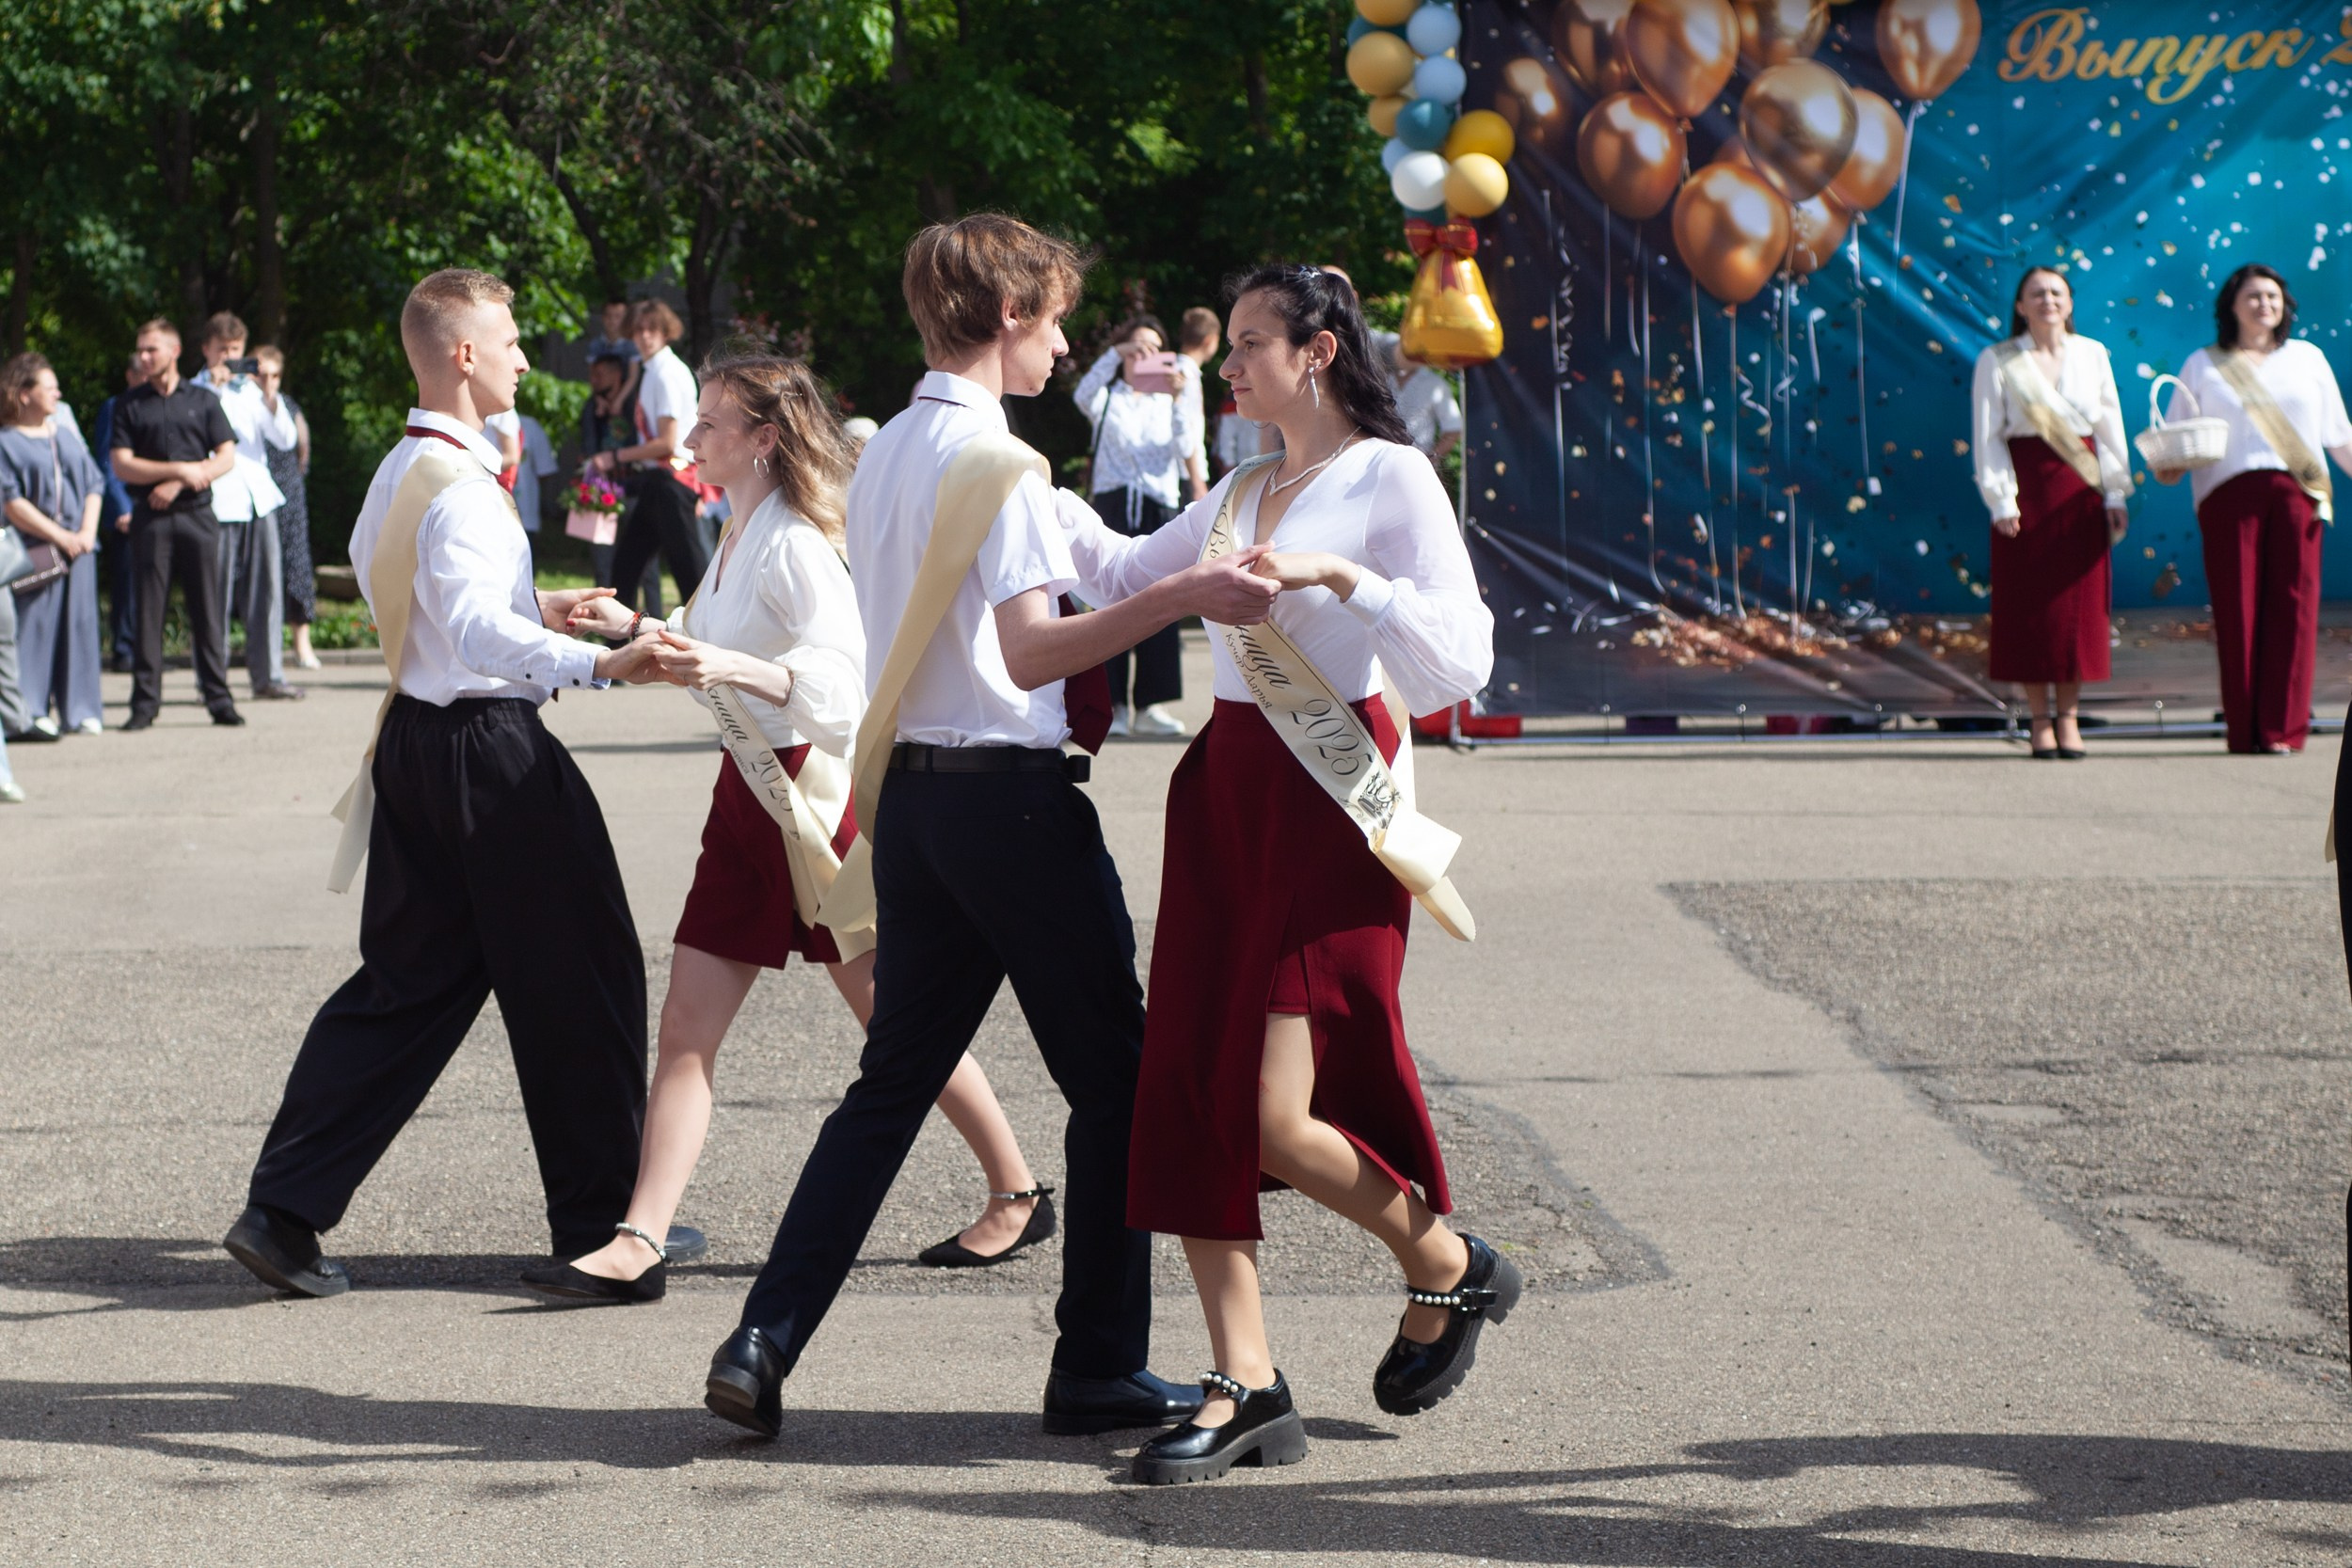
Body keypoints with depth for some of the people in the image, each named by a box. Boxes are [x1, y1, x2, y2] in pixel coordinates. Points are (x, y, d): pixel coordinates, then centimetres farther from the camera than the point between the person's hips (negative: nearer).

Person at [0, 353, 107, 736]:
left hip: (78, 547, 5)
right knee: (33, 626, -6)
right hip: (33, 551, -5)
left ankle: (81, 710, 6)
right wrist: (59, 536, -12)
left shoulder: (67, 435, 16)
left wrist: (87, 532, -4)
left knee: (79, 625, 2)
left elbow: (94, 486, 13)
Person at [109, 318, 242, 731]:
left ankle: (219, 698, 2)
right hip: (151, 519, 0)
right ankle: (145, 701, 0)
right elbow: (121, 465, 0)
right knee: (149, 610, -3)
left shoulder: (203, 401, 10)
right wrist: (181, 469, -8)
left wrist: (177, 485, -7)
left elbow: (226, 458, 4)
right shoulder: (129, 405, 9)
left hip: (197, 515, 0)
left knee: (206, 608, -1)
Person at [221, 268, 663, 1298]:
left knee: (409, 981, 11)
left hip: (417, 740, 9)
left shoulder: (398, 474, 12)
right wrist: (598, 662, -45)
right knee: (579, 978, 4)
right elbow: (479, 633, -33)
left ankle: (285, 1208, 3)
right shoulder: (459, 485, -19)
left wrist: (530, 609, 25)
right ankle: (602, 1220, 13)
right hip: (488, 747, -9)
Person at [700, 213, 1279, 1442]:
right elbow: (1032, 650, -23)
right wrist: (1181, 596, -27)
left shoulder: (881, 459, 12)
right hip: (1010, 791, -8)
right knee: (1113, 1077, 4)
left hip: (911, 789, 8)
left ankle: (764, 1341, 2)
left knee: (895, 1077, 11)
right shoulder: (996, 462, -14)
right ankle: (1099, 1367, 8)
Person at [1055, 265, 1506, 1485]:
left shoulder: (1390, 479, -4)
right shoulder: (1242, 493, 18)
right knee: (1184, 1095, -1)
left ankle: (1447, 1269, 13)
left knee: (1277, 1118, -13)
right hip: (1223, 788, 7)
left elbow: (1461, 656, -14)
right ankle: (1245, 1385, 3)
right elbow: (1126, 575, 34)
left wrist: (1337, 576, -24)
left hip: (1328, 799, -7)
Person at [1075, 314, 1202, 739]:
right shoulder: (1108, 399, 12)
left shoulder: (1168, 401, 17)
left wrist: (1181, 398, -13)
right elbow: (1084, 395, -12)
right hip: (1112, 503, -2)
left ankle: (1150, 704, -1)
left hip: (1159, 505, 2)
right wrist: (1117, 352, -20)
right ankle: (1113, 705, -7)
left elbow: (1186, 448, 0)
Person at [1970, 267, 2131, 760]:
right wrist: (2001, 501, -10)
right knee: (2029, 602, -2)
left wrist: (2115, 493, 3)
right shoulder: (1997, 362, 1)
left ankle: (2068, 715, 9)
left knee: (2079, 599, 1)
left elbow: (2110, 426, 9)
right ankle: (2040, 719, 5)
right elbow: (1987, 436, -2)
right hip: (2026, 487, -2)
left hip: (2080, 486, 2)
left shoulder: (2092, 355, 9)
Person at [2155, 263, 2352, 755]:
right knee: (2238, 608, -7)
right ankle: (2245, 729, -5)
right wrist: (2167, 468, -7)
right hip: (2229, 493, -1)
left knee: (2293, 606, -7)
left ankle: (2285, 728, -6)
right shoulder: (2202, 366, 15)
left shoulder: (2307, 358, 19)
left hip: (2297, 491, 1)